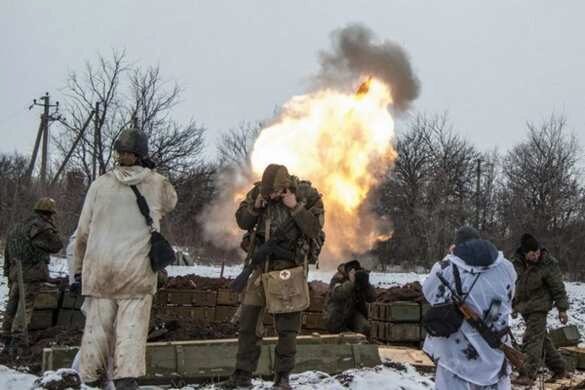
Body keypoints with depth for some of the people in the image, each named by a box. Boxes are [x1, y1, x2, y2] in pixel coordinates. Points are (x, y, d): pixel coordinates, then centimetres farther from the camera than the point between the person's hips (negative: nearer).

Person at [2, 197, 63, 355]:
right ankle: (16, 340, -12)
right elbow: (57, 246, -2)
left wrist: (8, 273, 23)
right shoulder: (42, 227, -10)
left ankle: (7, 340, 21)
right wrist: (52, 228, 4)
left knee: (12, 305, 14)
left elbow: (7, 252, 19)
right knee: (25, 308, -5)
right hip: (33, 273, -7)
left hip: (16, 273, 7)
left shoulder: (17, 227, 17)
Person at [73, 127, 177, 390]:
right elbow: (170, 204, 25)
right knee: (132, 326, -1)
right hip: (137, 269, -1)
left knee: (97, 326, 9)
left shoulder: (100, 184, 3)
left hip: (98, 268, 2)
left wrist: (78, 270, 15)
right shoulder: (157, 183, 1)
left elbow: (83, 232, 6)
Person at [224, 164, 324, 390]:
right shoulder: (259, 191, 0)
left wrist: (295, 207, -22)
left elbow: (314, 229, -14)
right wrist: (255, 206, -12)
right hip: (261, 262, 3)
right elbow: (242, 222, 5)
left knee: (287, 326, 0)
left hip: (289, 265, -3)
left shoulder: (307, 195, -9)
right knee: (247, 320, 5)